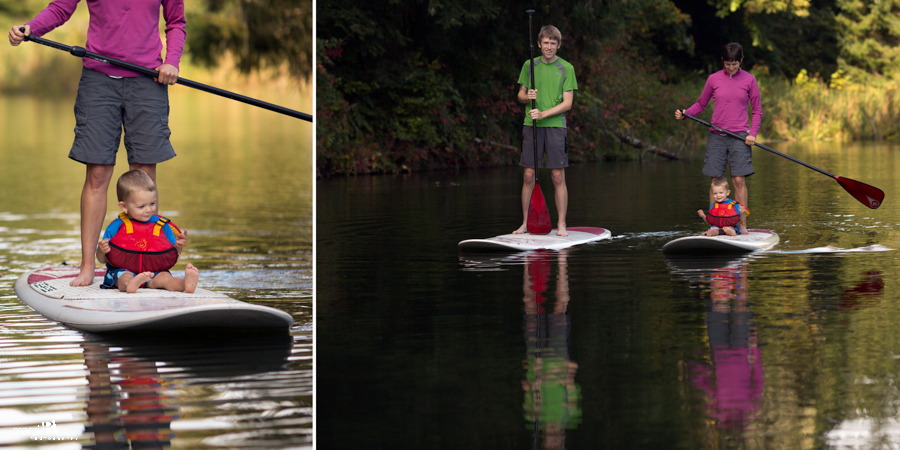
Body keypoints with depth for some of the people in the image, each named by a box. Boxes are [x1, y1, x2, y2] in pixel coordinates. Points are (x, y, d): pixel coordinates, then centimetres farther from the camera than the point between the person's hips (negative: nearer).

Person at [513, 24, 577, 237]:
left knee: (558, 177, -3)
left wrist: (544, 114, -14)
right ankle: (526, 223, 8)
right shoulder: (529, 65, 9)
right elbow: (520, 94, 16)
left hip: (555, 125, -2)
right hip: (531, 125, 2)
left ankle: (561, 225, 1)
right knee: (529, 176, 1)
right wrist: (527, 96, -8)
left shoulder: (566, 68, 2)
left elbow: (567, 103, -2)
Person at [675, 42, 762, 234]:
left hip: (739, 137, -2)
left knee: (739, 181, -8)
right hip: (716, 136, 2)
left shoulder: (749, 80, 2)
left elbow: (757, 110, 7)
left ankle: (742, 225, -3)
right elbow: (701, 104, 14)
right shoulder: (714, 79, 5)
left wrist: (752, 134, -6)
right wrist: (684, 114, -5)